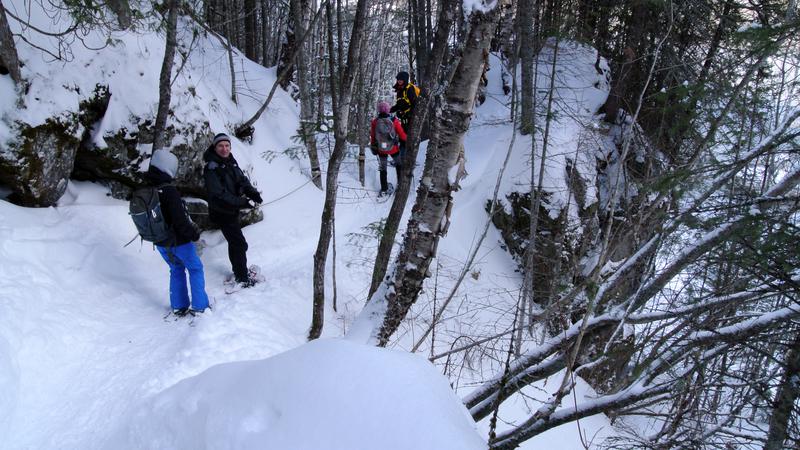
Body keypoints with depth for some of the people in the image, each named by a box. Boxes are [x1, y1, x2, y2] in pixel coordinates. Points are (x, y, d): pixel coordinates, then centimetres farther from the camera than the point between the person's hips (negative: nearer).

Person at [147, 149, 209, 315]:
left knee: (176, 270, 23)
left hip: (161, 243, 6)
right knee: (195, 268, 13)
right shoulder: (169, 191, -27)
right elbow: (181, 221, -27)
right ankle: (199, 306, 16)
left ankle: (179, 306, 29)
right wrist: (194, 234, -11)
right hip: (179, 242, -6)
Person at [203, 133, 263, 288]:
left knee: (234, 242, 23)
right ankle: (243, 278, 9)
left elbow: (242, 180, -2)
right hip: (221, 212, -8)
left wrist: (252, 192, -22)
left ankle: (238, 270, 42)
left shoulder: (231, 162, 2)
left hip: (232, 210, 8)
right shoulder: (211, 168, -23)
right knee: (240, 244, -5)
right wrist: (242, 202, -33)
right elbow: (219, 194, -29)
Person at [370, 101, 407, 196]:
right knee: (399, 164, 23)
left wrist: (373, 147, 15)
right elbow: (402, 134, -8)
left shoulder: (374, 122, -12)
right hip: (393, 148, -1)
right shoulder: (394, 120, -16)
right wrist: (406, 140, 13)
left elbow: (372, 137, -2)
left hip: (381, 150, 1)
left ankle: (384, 189, 18)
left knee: (382, 169, 16)